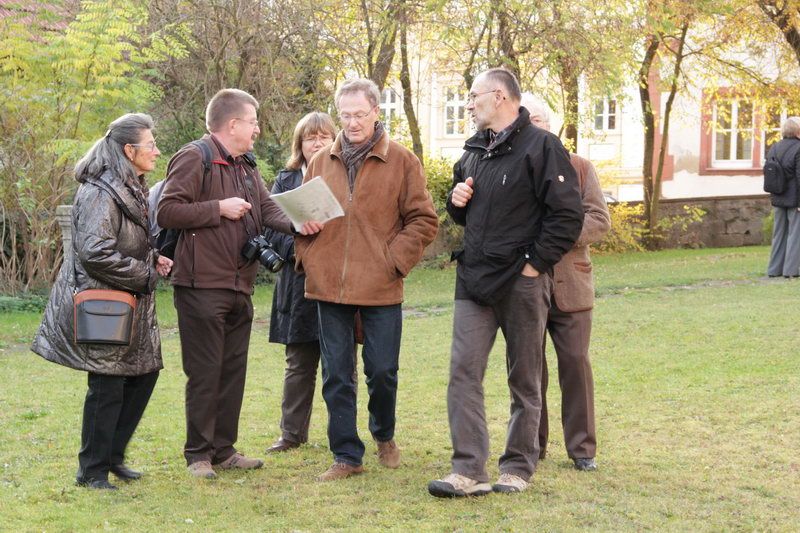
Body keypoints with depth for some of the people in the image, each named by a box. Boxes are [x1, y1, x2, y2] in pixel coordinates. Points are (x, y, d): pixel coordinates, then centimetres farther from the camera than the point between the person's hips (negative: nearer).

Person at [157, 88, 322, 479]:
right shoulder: (194, 158, -10)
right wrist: (219, 208, -16)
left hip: (239, 288, 9)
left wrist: (297, 224, -10)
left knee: (233, 370, 13)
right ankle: (198, 454, 7)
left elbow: (267, 210, 10)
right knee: (204, 373, -2)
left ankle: (224, 450, 22)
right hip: (202, 286, -9)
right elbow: (167, 211, -17)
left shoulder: (245, 167, 18)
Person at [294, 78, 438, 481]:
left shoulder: (401, 161, 1)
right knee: (336, 376, 5)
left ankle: (384, 436, 32)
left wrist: (395, 260, -9)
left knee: (382, 371, 5)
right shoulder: (321, 162, 10)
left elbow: (423, 220, 0)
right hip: (328, 284, 3)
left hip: (380, 286, -3)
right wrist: (306, 257, 3)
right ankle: (346, 456, 15)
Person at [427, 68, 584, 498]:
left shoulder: (541, 147, -8)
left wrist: (535, 263, -13)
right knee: (463, 372, -3)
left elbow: (568, 216, -13)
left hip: (522, 283, -6)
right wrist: (457, 201, 4)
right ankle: (469, 470, -3)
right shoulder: (474, 150, 14)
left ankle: (518, 468, 17)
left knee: (525, 380, 6)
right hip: (474, 281, 6)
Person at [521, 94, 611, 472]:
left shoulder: (578, 168, 7)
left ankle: (582, 447, 11)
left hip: (570, 284, 1)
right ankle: (531, 446, 17)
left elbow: (599, 219, -1)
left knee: (576, 363, 2)